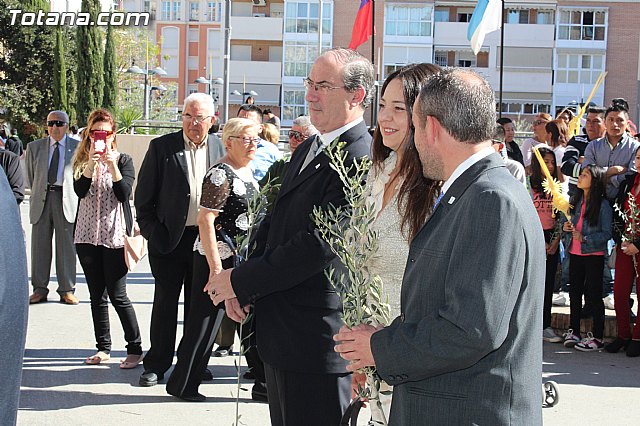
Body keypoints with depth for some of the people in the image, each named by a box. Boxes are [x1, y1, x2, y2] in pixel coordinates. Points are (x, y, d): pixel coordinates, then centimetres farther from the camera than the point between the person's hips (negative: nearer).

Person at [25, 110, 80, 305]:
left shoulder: (77, 147, 5)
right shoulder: (34, 147, 12)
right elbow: (30, 174, 18)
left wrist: (74, 197, 5)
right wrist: (36, 194, 14)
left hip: (67, 200, -2)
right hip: (41, 199, 2)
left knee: (66, 245, -1)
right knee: (39, 245, 2)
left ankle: (67, 290, 6)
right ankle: (39, 289, 9)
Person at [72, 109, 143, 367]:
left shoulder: (124, 161, 1)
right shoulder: (83, 161, 8)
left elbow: (124, 194, -12)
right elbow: (80, 191, -9)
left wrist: (112, 164, -18)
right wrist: (92, 162, -18)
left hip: (115, 236, -4)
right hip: (87, 234, 4)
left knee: (117, 295, -6)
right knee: (97, 295, 9)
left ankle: (135, 348, 2)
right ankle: (103, 348, 18)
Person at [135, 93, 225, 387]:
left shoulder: (219, 151, 5)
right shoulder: (162, 147, -3)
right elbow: (144, 197, -2)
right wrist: (153, 233, -7)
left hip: (205, 239, 2)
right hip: (170, 239, -2)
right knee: (165, 302, 5)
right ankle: (156, 365, 14)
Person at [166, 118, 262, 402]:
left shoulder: (247, 171, 11)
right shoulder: (221, 174, -16)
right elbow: (205, 221, -22)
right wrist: (216, 268, -24)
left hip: (244, 260, 9)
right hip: (218, 259, -9)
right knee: (204, 323, 0)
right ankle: (181, 385, 12)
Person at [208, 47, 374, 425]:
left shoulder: (360, 160, -19)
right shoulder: (307, 150, 13)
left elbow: (318, 247, -24)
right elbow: (274, 225, 15)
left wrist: (240, 281, -14)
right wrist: (242, 285, 0)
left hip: (318, 342, -9)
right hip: (280, 334, 9)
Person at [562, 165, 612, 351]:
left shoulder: (603, 204, -11)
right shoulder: (575, 201, 8)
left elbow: (607, 234, -12)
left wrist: (584, 238, -20)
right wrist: (566, 227, -2)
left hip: (594, 255, -6)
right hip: (575, 254, 6)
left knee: (594, 295, -1)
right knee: (574, 293, 11)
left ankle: (597, 338, 5)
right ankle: (574, 332, 21)